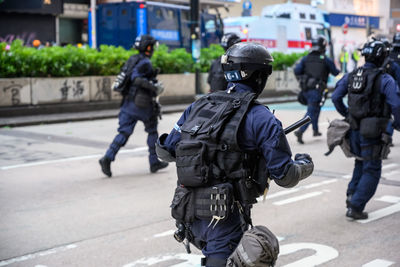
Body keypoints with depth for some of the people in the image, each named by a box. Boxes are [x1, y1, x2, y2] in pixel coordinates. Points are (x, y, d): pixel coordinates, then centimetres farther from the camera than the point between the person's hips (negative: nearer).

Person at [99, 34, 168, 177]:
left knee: (124, 133, 1)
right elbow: (136, 78, -27)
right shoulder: (145, 62, -13)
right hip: (141, 103, -7)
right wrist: (153, 87, -25)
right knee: (152, 130, 11)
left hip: (128, 102, 7)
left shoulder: (133, 59, 14)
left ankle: (107, 158, -15)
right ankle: (154, 162, 18)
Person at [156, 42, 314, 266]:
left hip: (189, 213, 7)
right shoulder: (261, 118, -8)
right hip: (225, 217, -6)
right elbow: (285, 176, -6)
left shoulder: (198, 106, 8)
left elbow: (166, 150, 13)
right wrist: (305, 165, 16)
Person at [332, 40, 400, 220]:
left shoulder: (351, 76, 4)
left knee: (361, 163, 27)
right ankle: (355, 207, 2)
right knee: (371, 171, 6)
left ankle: (352, 195, 19)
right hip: (372, 133, -5)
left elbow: (336, 97, 8)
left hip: (354, 130, 6)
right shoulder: (385, 80, -13)